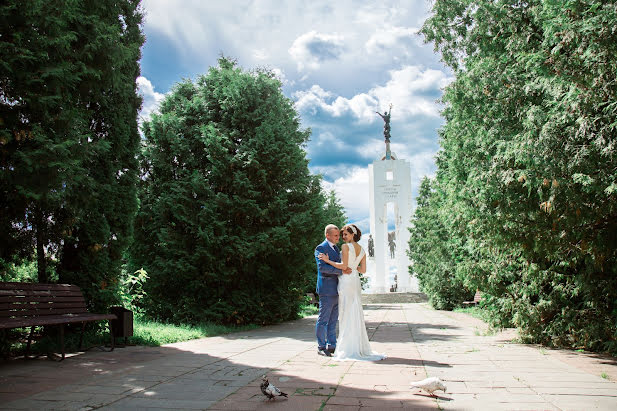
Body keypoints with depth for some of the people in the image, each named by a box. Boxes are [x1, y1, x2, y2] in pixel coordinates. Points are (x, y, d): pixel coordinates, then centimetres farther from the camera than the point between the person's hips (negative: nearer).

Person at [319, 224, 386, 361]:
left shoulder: (346, 246, -8)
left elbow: (344, 266, -15)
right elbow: (363, 269, 11)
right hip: (356, 281, 7)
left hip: (346, 280, -7)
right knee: (356, 313, 9)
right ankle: (360, 346, 11)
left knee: (346, 313, -3)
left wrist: (328, 260, -9)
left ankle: (348, 348, -1)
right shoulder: (362, 250, 13)